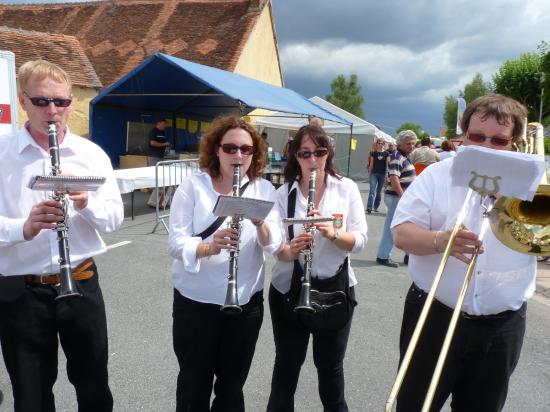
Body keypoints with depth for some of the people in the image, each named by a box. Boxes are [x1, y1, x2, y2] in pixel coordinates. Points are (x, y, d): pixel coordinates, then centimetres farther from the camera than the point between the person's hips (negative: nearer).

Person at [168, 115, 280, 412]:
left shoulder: (265, 189, 0)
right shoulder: (192, 185, -7)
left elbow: (274, 245, -10)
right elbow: (175, 243, -14)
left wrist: (260, 223, -31)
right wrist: (209, 247, -32)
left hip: (246, 301, 2)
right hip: (195, 300, -2)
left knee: (232, 383, 17)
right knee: (194, 383, 12)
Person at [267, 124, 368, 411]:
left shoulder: (347, 188, -4)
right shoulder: (283, 193, -5)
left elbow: (360, 240, -9)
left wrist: (332, 232, -28)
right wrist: (290, 250, -34)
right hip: (288, 290, 0)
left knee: (330, 366, 16)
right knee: (287, 363, 15)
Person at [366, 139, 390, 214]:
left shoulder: (386, 153, 3)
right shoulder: (373, 153, 4)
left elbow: (387, 164, 4)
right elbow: (371, 164, 8)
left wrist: (387, 173, -1)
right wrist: (369, 173, 8)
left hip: (383, 174, 1)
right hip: (374, 173, -1)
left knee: (379, 191, 10)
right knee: (372, 190, -11)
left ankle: (376, 207, 22)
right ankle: (369, 208, -17)